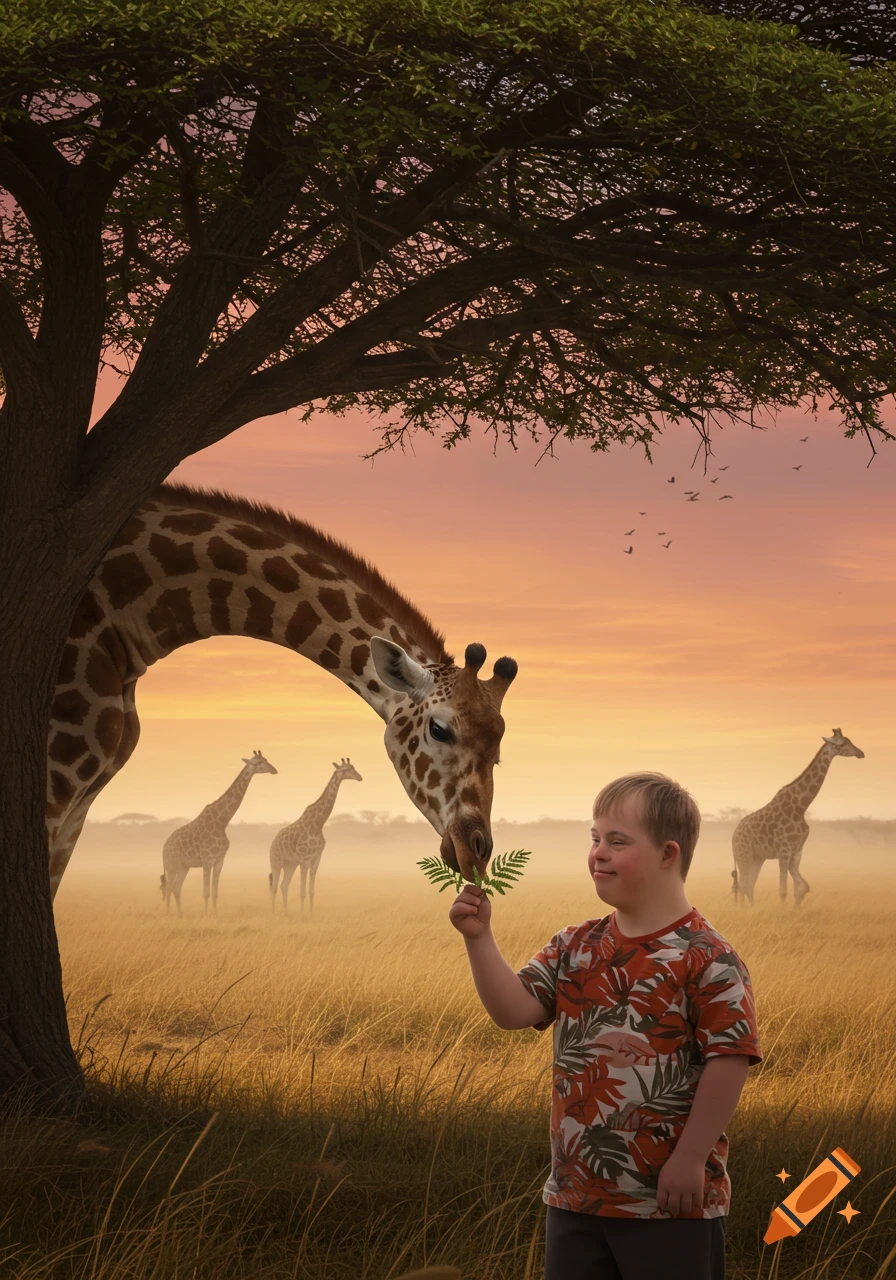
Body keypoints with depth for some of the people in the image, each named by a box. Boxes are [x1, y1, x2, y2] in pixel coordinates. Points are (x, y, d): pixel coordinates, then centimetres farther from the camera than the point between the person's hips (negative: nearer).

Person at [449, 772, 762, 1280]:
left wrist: (690, 1159, -16)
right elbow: (514, 1010, -2)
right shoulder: (575, 947, 7)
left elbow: (729, 1059, -15)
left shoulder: (707, 958, -12)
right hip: (575, 1193, 6)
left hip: (670, 1200, -6)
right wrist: (480, 938, -14)